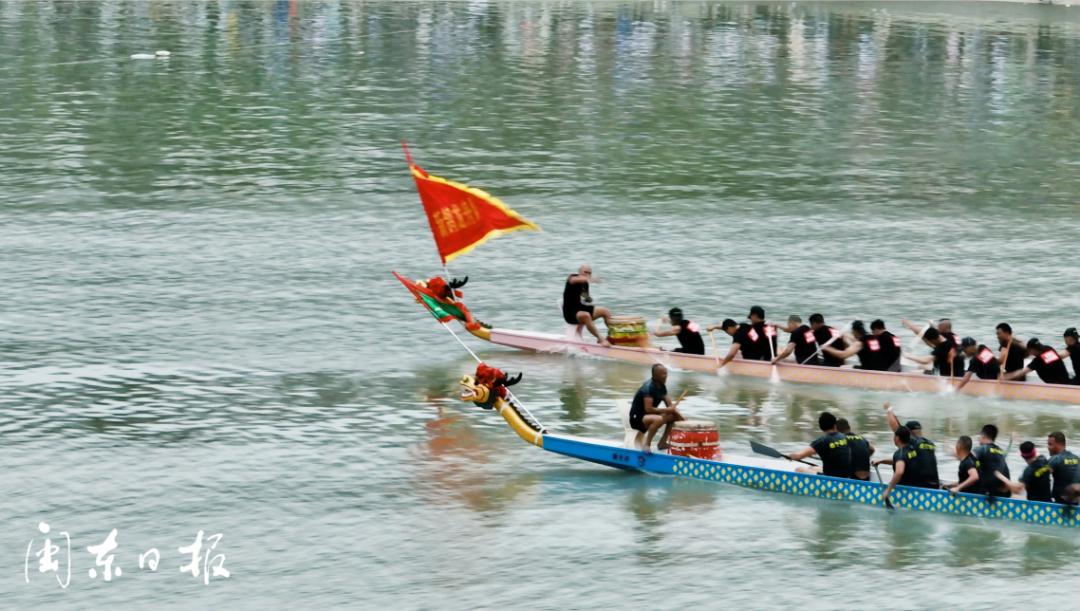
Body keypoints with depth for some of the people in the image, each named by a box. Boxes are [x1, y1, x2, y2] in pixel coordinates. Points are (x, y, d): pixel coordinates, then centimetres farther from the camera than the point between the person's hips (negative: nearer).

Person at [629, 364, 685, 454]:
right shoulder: (648, 387, -22)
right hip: (637, 418, -9)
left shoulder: (662, 386, 5)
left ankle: (662, 443, 8)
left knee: (675, 417, 4)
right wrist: (666, 410, -23)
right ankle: (646, 445, -24)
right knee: (658, 419, -37)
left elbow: (670, 405, 7)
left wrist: (681, 416, -7)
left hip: (649, 415, 9)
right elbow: (648, 409, -28)